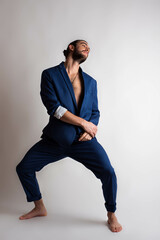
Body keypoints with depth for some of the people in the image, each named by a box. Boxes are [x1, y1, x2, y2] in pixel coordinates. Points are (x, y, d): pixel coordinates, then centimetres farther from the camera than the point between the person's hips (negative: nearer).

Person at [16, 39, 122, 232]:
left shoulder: (91, 82, 13)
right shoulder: (50, 75, 1)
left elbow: (95, 111, 12)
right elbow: (53, 107, -12)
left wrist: (91, 129, -10)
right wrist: (83, 123, -15)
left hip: (83, 139, 1)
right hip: (56, 139, 0)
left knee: (108, 172, -16)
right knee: (23, 168, -2)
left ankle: (111, 216, 12)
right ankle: (39, 208, 23)